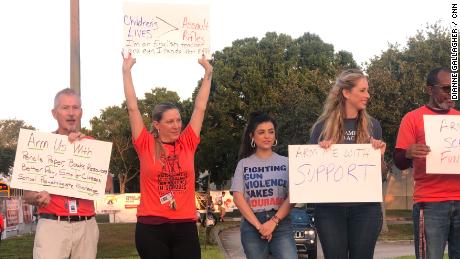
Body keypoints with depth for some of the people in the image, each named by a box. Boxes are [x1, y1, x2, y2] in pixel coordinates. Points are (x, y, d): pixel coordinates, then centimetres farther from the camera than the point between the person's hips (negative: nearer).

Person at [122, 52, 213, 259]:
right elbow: (133, 108, 0)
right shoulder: (146, 146, 1)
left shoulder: (187, 144, 8)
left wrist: (207, 74, 14)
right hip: (151, 228, -2)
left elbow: (200, 108, 12)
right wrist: (127, 71, 1)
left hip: (185, 226, 3)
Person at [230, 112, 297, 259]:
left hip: (281, 223, -1)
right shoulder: (244, 164, 9)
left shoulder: (285, 163, 10)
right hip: (251, 225, 1)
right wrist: (258, 225, -9)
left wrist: (274, 221, -12)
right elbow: (238, 198, 1)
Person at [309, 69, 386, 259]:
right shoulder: (323, 126, 1)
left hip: (366, 206, 1)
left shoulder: (372, 126, 6)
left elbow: (380, 174, 10)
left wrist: (379, 155, -10)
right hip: (330, 207, -1)